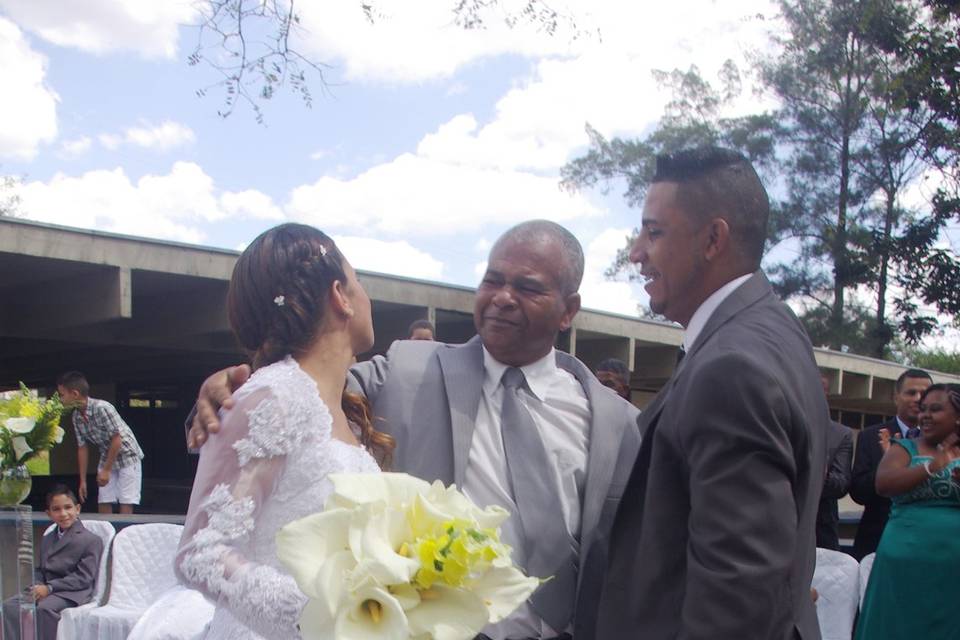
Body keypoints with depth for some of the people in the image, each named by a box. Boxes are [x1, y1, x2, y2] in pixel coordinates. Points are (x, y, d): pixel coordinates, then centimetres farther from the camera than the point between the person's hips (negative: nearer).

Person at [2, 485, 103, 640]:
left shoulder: (91, 540, -4)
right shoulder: (46, 539, 23)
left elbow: (83, 578, -11)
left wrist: (50, 587, -17)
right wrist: (38, 585, -3)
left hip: (71, 594, -7)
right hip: (46, 590, 7)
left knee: (45, 608, -35)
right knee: (10, 605, -17)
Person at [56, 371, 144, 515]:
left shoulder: (102, 408, -26)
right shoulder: (76, 417, -4)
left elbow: (117, 439, -23)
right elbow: (82, 448, 4)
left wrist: (106, 470, -18)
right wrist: (83, 480, 4)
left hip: (127, 456, -7)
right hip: (107, 457, 7)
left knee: (126, 505, -10)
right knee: (103, 504, 2)